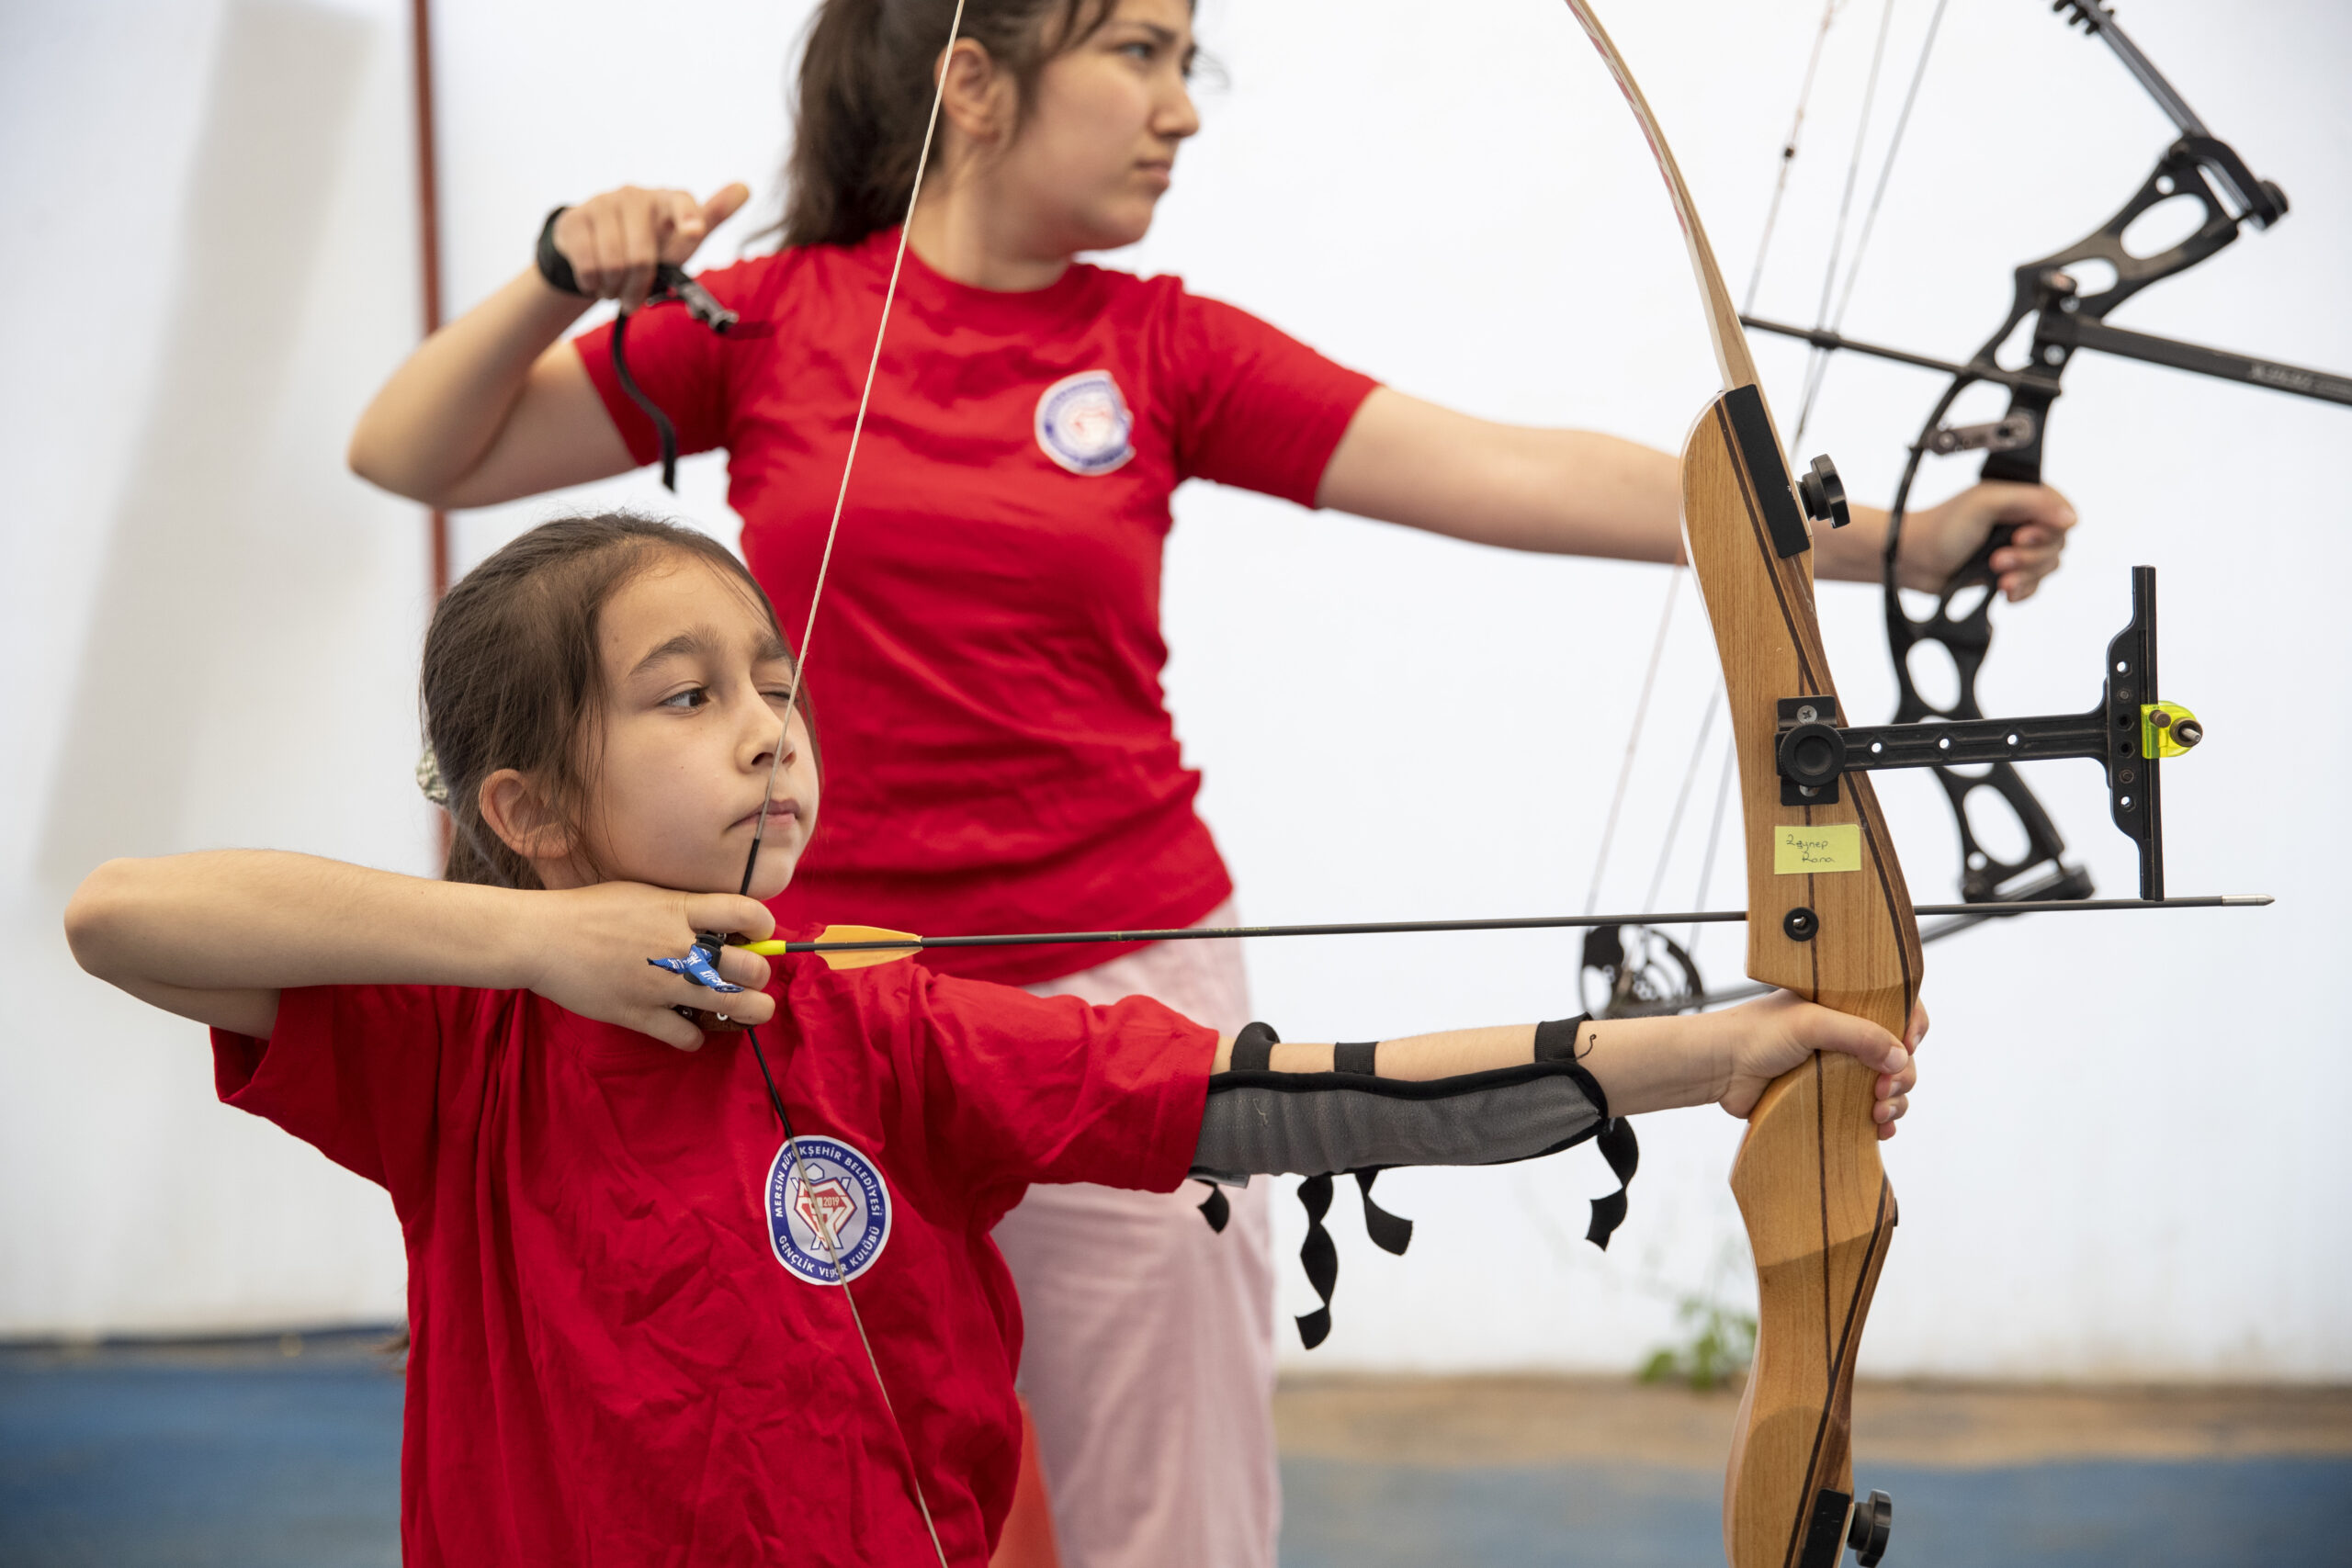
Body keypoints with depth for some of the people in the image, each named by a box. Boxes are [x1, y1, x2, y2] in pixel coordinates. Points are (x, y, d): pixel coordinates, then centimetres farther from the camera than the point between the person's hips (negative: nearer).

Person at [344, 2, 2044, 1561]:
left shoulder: (1164, 350, 3)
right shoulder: (773, 317, 2)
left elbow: (1520, 477, -5)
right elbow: (411, 454, 6)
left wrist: (1883, 538, -13)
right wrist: (564, 272, -11)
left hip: (1125, 997, 1)